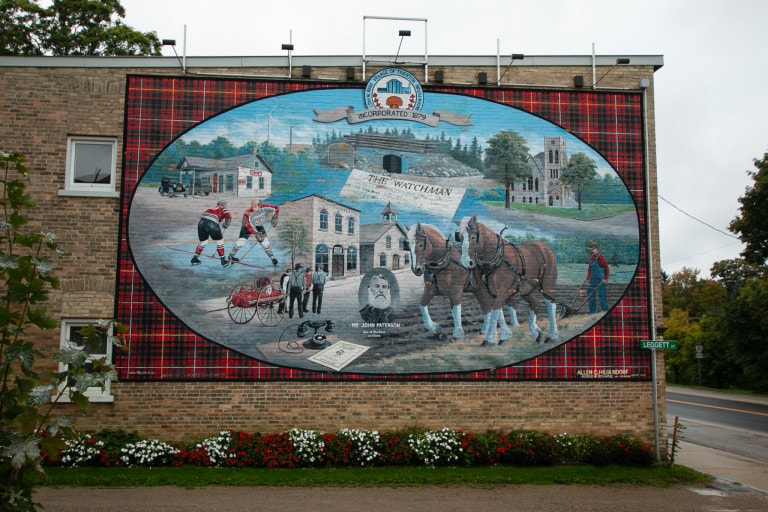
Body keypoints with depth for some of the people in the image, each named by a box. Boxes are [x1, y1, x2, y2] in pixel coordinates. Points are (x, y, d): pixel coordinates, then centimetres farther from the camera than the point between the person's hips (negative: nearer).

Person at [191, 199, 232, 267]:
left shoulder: (212, 208, 36)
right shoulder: (223, 209, 17)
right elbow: (228, 216, -3)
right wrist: (225, 225, 14)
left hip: (201, 221, 6)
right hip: (212, 223, -6)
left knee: (203, 241, 25)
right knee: (219, 240, 11)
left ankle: (194, 259, 31)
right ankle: (223, 261, 14)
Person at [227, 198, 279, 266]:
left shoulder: (264, 207, -28)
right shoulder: (247, 214, -35)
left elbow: (276, 208, -15)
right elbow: (249, 226, -35)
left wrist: (274, 218, -18)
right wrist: (256, 233, -43)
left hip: (259, 226, 3)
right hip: (247, 226, -2)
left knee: (264, 240, -11)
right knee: (241, 241, -14)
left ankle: (272, 258, 0)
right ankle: (231, 256, 4)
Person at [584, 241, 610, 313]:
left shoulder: (601, 257, -12)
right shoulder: (591, 257, 11)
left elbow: (607, 268, -11)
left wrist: (605, 279, -16)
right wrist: (587, 279, 11)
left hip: (600, 280, -8)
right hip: (593, 280, 8)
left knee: (601, 295, -5)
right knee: (590, 294, 9)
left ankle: (605, 311, 3)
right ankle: (592, 311, 18)